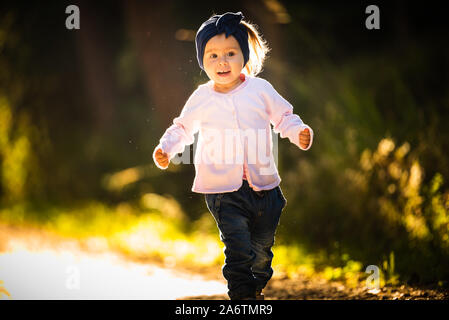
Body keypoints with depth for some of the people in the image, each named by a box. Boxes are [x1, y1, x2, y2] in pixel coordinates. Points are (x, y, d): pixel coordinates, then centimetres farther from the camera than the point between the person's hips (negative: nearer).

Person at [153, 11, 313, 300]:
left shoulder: (261, 89, 1)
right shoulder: (202, 99, 2)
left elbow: (284, 116, 11)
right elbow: (183, 127, 16)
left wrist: (299, 132, -8)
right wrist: (166, 148, 0)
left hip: (263, 186, 2)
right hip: (224, 190, -2)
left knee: (262, 249, 14)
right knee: (238, 249, -15)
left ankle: (256, 291, 36)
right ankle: (242, 295, -8)